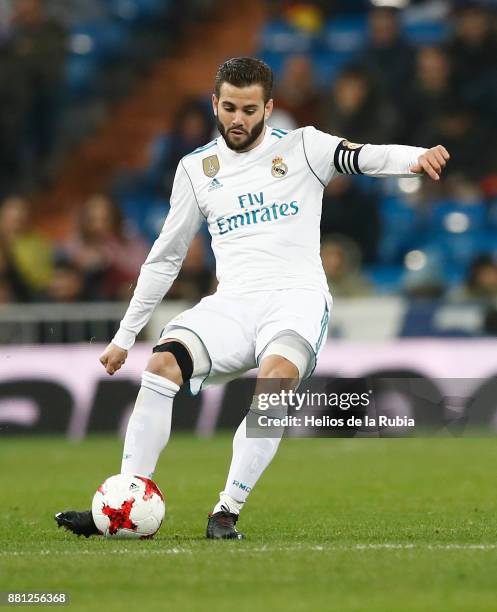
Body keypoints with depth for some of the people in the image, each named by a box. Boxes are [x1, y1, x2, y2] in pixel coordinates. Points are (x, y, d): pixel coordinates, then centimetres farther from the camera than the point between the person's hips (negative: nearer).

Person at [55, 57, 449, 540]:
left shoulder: (302, 147, 6)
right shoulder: (196, 169, 14)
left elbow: (366, 157, -11)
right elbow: (166, 256, 21)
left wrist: (416, 157, -35)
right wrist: (124, 336, 20)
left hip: (297, 296, -3)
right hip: (232, 302, 3)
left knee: (276, 377, -34)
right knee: (163, 362, -25)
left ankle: (227, 512, -28)